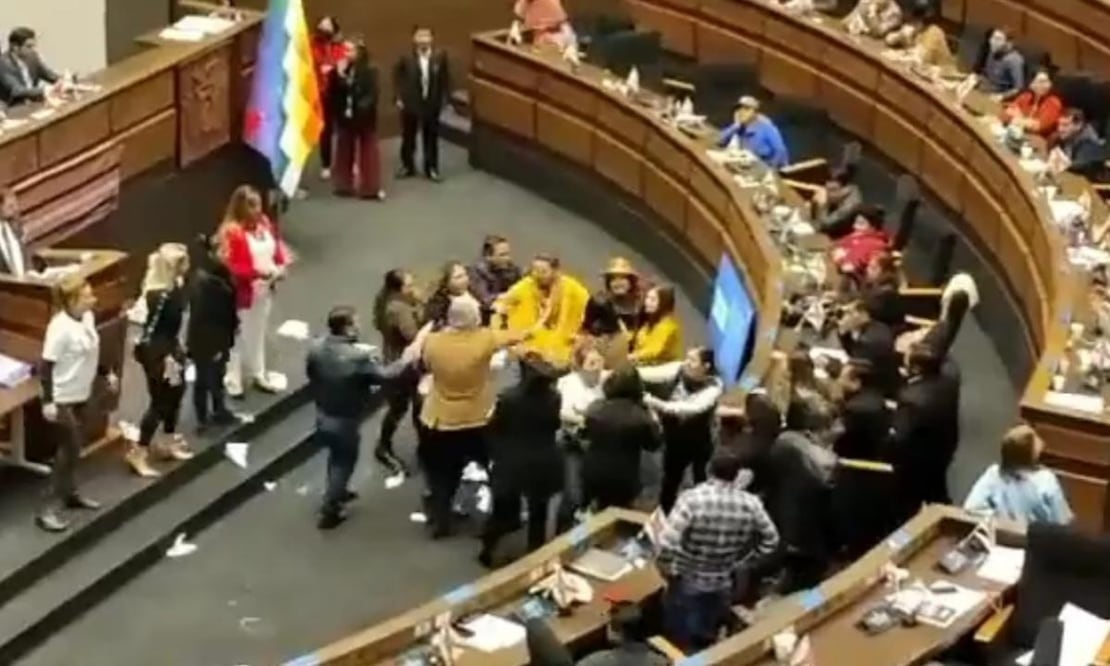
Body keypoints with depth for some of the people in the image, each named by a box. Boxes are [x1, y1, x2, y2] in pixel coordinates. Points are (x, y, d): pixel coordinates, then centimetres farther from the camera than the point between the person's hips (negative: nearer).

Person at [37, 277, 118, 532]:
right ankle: (51, 507, 3)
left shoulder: (87, 317, -2)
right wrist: (48, 401, -26)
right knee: (69, 448, -4)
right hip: (63, 398, -8)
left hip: (83, 395, 8)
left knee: (74, 447, 19)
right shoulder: (60, 327, -26)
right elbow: (47, 366, -23)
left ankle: (70, 493, 36)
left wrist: (107, 373, 23)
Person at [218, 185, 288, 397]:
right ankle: (233, 381, 10)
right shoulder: (232, 232, -21)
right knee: (240, 336, 0)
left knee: (259, 332, 21)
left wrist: (281, 266, -4)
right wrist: (257, 271, -32)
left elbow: (277, 247, 14)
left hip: (265, 289, 8)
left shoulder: (264, 224, 2)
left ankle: (258, 374, 36)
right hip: (243, 292, -8)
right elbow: (231, 266, -24)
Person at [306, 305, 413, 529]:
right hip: (344, 420, -6)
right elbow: (383, 375, -19)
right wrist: (404, 361, -3)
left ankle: (336, 492, 51)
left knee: (335, 455, 30)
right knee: (344, 461, 15)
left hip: (322, 415, 6)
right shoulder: (357, 356, -32)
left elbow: (310, 374, 4)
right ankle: (330, 510, 21)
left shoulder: (316, 347, -12)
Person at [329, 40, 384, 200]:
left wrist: (360, 109, -25)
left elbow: (372, 95, -16)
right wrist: (339, 76, -17)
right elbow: (333, 92, -1)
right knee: (345, 151, 10)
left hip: (364, 118, -4)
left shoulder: (370, 70, -12)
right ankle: (345, 185, 19)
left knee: (368, 152, 4)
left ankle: (371, 188, 10)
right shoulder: (341, 69, -2)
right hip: (345, 117, 4)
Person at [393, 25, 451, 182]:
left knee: (431, 136, 11)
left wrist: (444, 98, -3)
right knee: (408, 136, 12)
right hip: (410, 103, 0)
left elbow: (446, 77, -2)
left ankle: (431, 168, 25)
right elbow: (397, 76, -1)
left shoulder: (440, 56, -12)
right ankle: (407, 167, 29)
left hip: (432, 103, 0)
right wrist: (399, 97, -3)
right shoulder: (407, 57, -14)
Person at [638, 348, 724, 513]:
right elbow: (651, 373, -25)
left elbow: (692, 408, -40)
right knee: (670, 481, 16)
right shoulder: (679, 370, -14)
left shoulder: (714, 387, -25)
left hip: (698, 443, -4)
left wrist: (659, 404, -51)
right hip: (675, 439, 4)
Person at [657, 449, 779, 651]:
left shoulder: (693, 498, -24)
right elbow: (770, 541, 1)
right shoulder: (751, 504, -11)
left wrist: (666, 569, -11)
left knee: (677, 645, 15)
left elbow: (667, 542, -30)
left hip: (686, 583, -3)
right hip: (722, 587, 3)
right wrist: (742, 563, 11)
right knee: (706, 645, 23)